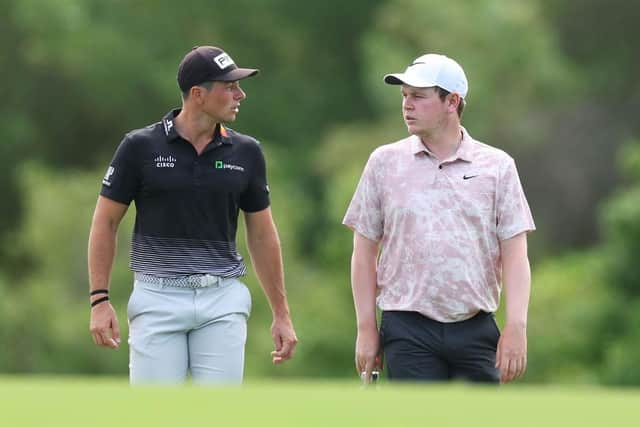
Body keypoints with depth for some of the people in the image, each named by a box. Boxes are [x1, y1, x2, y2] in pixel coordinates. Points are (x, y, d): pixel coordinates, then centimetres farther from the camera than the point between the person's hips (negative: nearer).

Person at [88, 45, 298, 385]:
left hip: (223, 303, 2)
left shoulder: (245, 152, 5)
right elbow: (106, 221, 3)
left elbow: (262, 235, 13)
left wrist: (281, 313, 11)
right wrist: (99, 299, -4)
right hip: (158, 299, -2)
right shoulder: (141, 147, -3)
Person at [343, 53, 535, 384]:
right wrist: (366, 328, 2)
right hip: (408, 332, -1)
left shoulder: (497, 166, 5)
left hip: (476, 331, 1)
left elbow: (514, 254, 2)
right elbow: (364, 252, 8)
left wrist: (516, 326, -9)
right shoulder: (385, 162, 6)